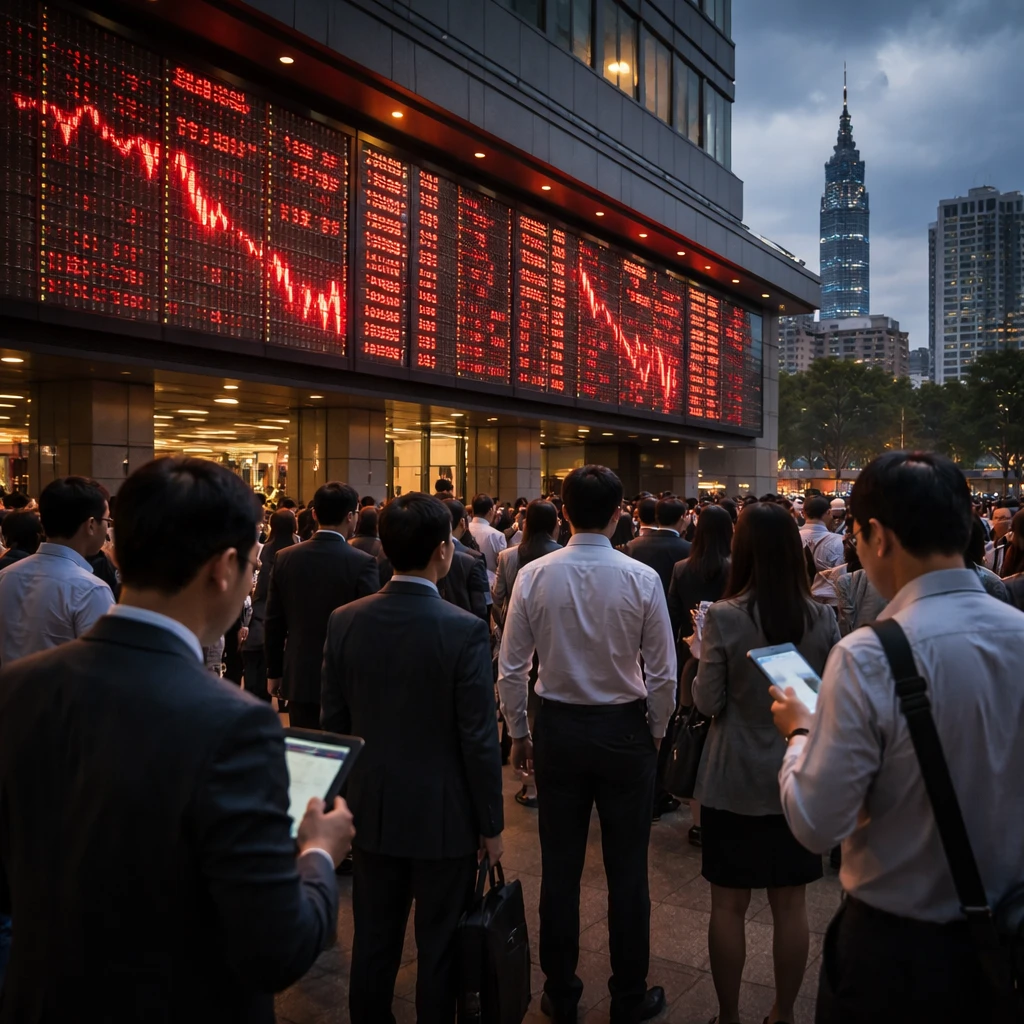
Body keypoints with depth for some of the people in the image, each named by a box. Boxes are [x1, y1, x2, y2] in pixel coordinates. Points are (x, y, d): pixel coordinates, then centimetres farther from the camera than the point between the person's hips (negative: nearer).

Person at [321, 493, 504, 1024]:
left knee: (373, 942, 19)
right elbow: (479, 739, -17)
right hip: (444, 815, -4)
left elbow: (334, 721, 1)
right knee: (439, 949, 14)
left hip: (371, 808, 4)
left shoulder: (345, 621, -7)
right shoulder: (465, 629, -21)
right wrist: (491, 825, -4)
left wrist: (345, 796, 15)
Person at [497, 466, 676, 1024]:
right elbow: (663, 673, -9)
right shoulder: (642, 578, -12)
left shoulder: (534, 576, -9)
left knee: (559, 868, 13)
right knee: (627, 871, 12)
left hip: (557, 728, 2)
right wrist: (655, 732, 8)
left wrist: (518, 733, 9)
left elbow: (511, 669, -5)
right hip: (625, 730, -1)